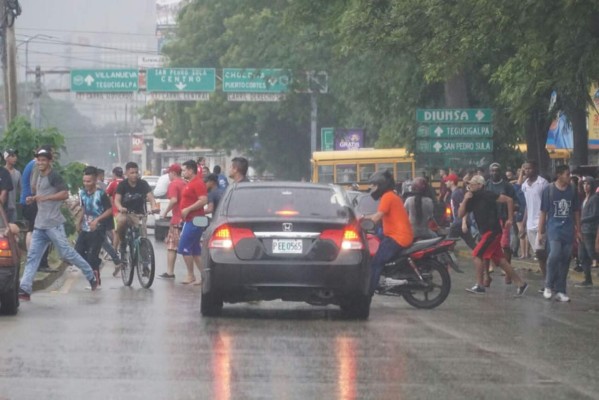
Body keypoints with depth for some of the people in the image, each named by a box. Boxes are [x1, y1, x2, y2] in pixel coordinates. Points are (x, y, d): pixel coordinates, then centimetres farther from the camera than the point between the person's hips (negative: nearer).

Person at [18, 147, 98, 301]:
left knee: (67, 253, -4)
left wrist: (46, 197, -26)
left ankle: (91, 277, 11)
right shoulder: (40, 177, 18)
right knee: (32, 257, -1)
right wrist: (33, 199, 13)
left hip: (53, 224, -8)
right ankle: (24, 290, -6)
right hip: (39, 225, 8)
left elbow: (65, 194, -21)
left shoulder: (53, 176, -10)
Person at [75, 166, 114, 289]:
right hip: (85, 228, 7)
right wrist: (80, 223, 19)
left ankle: (97, 282, 1)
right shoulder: (82, 193, 5)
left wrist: (97, 220, -20)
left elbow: (110, 210, -11)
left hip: (97, 229, -7)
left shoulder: (101, 194, -14)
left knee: (92, 256, -10)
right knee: (78, 252, -1)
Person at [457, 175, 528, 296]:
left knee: (477, 255, -10)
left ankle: (480, 286, -3)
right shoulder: (472, 199, 11)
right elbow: (460, 214, 8)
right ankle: (521, 283, 11)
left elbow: (509, 200, -12)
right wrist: (465, 200, -5)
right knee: (500, 260, 8)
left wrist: (510, 218, -11)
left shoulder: (486, 195, -12)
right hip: (485, 232, 9)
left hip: (492, 231, -9)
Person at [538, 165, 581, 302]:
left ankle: (560, 291, 12)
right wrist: (540, 232, 1)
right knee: (555, 254, -21)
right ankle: (548, 286, -3)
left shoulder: (573, 190, 5)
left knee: (565, 260, 3)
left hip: (568, 230, 3)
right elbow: (543, 212, 2)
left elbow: (576, 212, 13)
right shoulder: (549, 190, -3)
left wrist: (578, 230, 12)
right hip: (554, 228, -3)